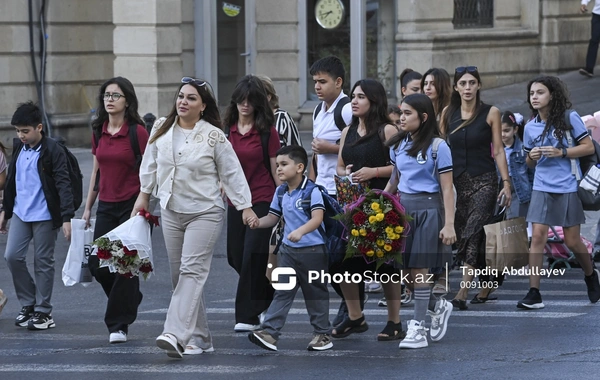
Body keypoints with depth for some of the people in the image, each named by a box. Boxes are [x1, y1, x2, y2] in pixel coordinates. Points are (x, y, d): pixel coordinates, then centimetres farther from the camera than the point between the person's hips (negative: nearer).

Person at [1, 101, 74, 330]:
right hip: (20, 213, 6)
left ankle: (43, 311, 11)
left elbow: (63, 184, -15)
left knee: (43, 262, 2)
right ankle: (28, 304, 12)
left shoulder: (53, 151, -12)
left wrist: (67, 217, -21)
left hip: (45, 216, -6)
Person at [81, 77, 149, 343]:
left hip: (131, 204, -6)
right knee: (96, 263, 1)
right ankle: (129, 299, 27)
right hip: (106, 206, 6)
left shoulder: (137, 131, -8)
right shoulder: (99, 132, 9)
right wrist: (87, 208, 16)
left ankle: (118, 324, 3)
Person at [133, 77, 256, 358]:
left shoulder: (214, 136, -8)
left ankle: (177, 334, -28)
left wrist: (245, 207, -5)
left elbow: (232, 173, -4)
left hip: (205, 213, -5)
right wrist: (144, 195, 19)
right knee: (179, 274, 7)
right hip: (171, 211, 6)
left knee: (192, 271, -16)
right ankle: (199, 337, 15)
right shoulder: (161, 129, 4)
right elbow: (151, 164, 17)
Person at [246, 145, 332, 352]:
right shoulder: (281, 192, 8)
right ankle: (269, 332, -7)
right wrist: (259, 222, -7)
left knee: (315, 294, 6)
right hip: (288, 249, 6)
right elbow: (274, 217, 15)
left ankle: (322, 333, 18)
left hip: (313, 250, -5)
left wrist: (301, 231, -41)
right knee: (282, 292, -1)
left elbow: (317, 218, -24)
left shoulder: (312, 191, -13)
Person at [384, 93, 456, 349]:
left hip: (427, 209, -5)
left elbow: (447, 189, -8)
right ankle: (437, 306, 23)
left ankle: (418, 327, 2)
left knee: (419, 269, -5)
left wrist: (449, 225, -12)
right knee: (407, 269, 0)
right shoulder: (398, 145, 10)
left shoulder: (437, 147, -7)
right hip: (402, 207, 5)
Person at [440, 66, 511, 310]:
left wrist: (506, 182, -5)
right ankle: (486, 282, 21)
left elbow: (498, 150, 0)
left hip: (484, 180, -4)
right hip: (456, 180, 4)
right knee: (462, 236, 5)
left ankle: (463, 292, -23)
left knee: (473, 233, -15)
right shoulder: (448, 113, 7)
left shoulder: (490, 113, -1)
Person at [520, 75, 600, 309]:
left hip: (568, 188, -3)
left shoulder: (569, 119, -4)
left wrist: (561, 152, -17)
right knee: (538, 236, -10)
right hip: (542, 188, 3)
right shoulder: (530, 128, 7)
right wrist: (532, 157, -6)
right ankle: (534, 293, -9)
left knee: (572, 241, 3)